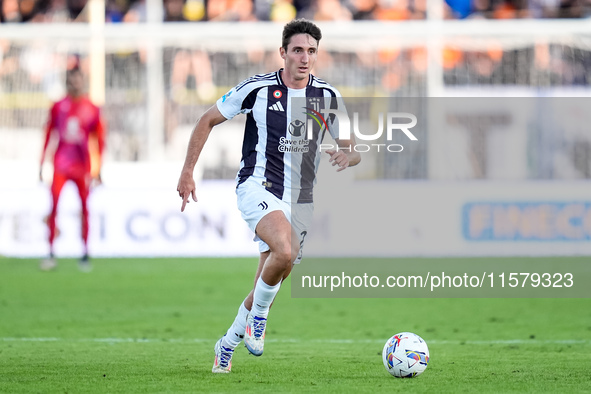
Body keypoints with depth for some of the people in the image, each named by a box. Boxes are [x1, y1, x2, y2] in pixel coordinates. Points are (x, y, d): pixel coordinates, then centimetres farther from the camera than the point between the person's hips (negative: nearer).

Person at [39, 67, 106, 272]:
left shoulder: (92, 110, 3)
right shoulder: (58, 107, 4)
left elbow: (99, 140, 7)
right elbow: (48, 136, 10)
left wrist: (98, 169, 4)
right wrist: (41, 165, 8)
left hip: (82, 166, 0)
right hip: (61, 165, 0)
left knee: (84, 209, 1)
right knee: (54, 207, -10)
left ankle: (85, 255, 8)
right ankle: (51, 253, -8)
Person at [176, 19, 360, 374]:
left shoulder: (328, 96, 2)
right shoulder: (257, 88, -7)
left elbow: (353, 149, 8)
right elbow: (208, 121, 5)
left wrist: (347, 157, -17)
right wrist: (187, 172, 1)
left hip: (300, 199, 4)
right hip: (258, 187, -4)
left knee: (270, 286, 8)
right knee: (285, 251, -33)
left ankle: (227, 345, 30)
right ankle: (257, 316, -8)